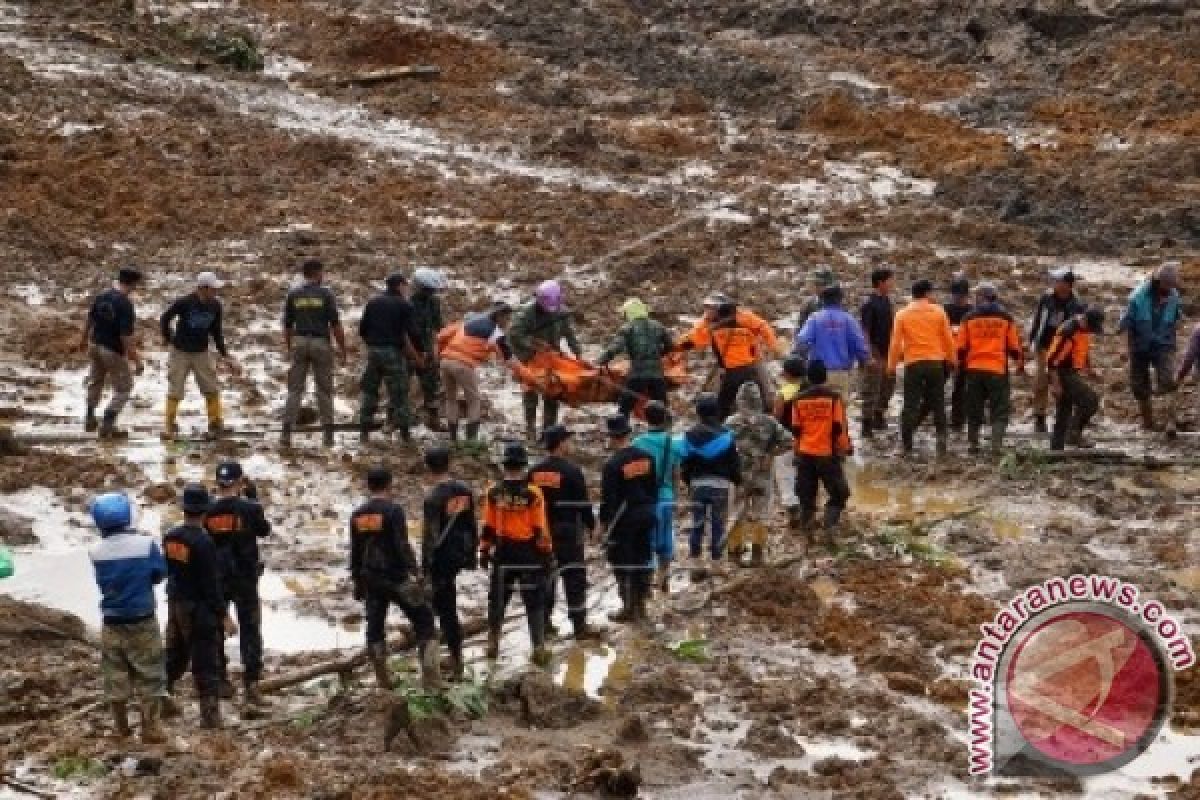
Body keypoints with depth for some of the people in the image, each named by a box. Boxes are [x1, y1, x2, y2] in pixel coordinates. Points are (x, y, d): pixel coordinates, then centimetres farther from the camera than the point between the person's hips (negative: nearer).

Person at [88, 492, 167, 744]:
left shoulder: (96, 552, -8)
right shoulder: (145, 544, -15)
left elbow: (102, 582, 4)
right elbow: (159, 573, -3)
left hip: (111, 622, 3)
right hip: (142, 621, -3)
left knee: (115, 676, 15)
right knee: (150, 676, 9)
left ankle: (122, 727, 25)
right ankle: (149, 729, 10)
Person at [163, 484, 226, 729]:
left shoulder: (170, 537, -2)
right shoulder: (203, 542, -22)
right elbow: (211, 584, -21)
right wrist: (223, 616, -15)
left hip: (175, 605, 7)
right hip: (199, 608, -6)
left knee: (175, 654, 23)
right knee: (206, 663, 1)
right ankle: (210, 715, 3)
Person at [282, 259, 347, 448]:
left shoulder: (293, 295, 6)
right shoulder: (326, 294, -4)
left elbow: (287, 326, 9)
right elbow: (336, 325, -6)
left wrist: (289, 348, 20)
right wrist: (342, 350, 1)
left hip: (300, 342, 2)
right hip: (321, 343, -2)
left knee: (295, 390, 3)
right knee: (324, 390, 6)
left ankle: (287, 431, -7)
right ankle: (328, 434, 8)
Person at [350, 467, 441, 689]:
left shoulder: (358, 515, 7)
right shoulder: (393, 510, -11)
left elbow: (355, 552, 14)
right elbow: (403, 546, -18)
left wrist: (357, 580, 23)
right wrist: (414, 572, -17)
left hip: (371, 580, 5)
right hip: (396, 577, -5)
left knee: (375, 627, 14)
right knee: (423, 621, 2)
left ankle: (383, 678, 15)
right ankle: (430, 674, -9)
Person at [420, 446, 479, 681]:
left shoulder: (433, 497, -18)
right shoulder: (465, 490, 2)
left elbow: (429, 536, -17)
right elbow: (473, 526, 9)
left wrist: (425, 568, -11)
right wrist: (473, 555, 20)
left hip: (441, 557, -7)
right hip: (462, 554, 7)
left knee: (446, 610, 2)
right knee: (446, 606, 21)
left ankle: (457, 662, 5)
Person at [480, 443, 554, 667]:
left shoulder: (493, 493, -4)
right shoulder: (533, 495, -12)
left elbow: (488, 528, 1)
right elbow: (541, 530, -8)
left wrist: (484, 551, 12)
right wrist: (548, 554, 0)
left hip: (503, 555, 2)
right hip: (529, 555, -2)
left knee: (497, 601, 17)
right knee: (535, 604, 6)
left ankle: (493, 644, 23)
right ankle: (539, 647, 2)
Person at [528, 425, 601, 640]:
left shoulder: (534, 472, 5)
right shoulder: (571, 470, -13)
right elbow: (583, 502, -12)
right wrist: (591, 525, 1)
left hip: (541, 531, 6)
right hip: (567, 531, -6)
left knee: (545, 576, 15)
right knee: (575, 577, -1)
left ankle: (544, 622, 19)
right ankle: (579, 625, -2)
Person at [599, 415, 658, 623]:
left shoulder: (612, 464, -17)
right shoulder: (646, 457, 2)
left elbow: (608, 498, -15)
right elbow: (654, 486, 11)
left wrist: (604, 520, -6)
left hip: (624, 519, -6)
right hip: (647, 515, 6)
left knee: (623, 563, 3)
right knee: (643, 560, 14)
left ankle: (629, 607, 4)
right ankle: (640, 605, 20)